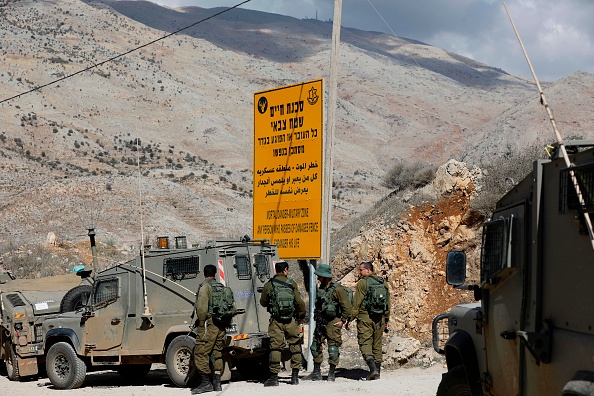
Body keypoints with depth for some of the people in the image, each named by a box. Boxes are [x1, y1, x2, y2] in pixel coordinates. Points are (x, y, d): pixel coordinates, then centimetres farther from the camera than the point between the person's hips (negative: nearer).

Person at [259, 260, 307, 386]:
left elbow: (263, 302, 10)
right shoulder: (292, 284, 1)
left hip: (276, 321, 0)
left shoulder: (269, 285, 1)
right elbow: (299, 302, -2)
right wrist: (301, 315, 14)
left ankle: (274, 376, -3)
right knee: (295, 346, 10)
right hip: (291, 320, 0)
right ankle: (295, 375, 10)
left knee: (275, 347, 0)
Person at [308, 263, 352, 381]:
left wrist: (343, 320, -11)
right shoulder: (321, 288, 12)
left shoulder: (337, 289, -13)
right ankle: (316, 373, 16)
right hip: (320, 322, 8)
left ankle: (332, 374, 7)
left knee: (333, 348, -3)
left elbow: (348, 306, -12)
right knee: (315, 347, 7)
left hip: (333, 323, -8)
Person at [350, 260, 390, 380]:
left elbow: (356, 303, -10)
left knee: (365, 343, -4)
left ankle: (372, 367, -23)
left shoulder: (362, 283, -7)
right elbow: (388, 304, 15)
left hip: (365, 317, -6)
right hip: (379, 319, 6)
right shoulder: (383, 283, 11)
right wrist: (386, 320, 21)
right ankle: (377, 372, 13)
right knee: (377, 345, 12)